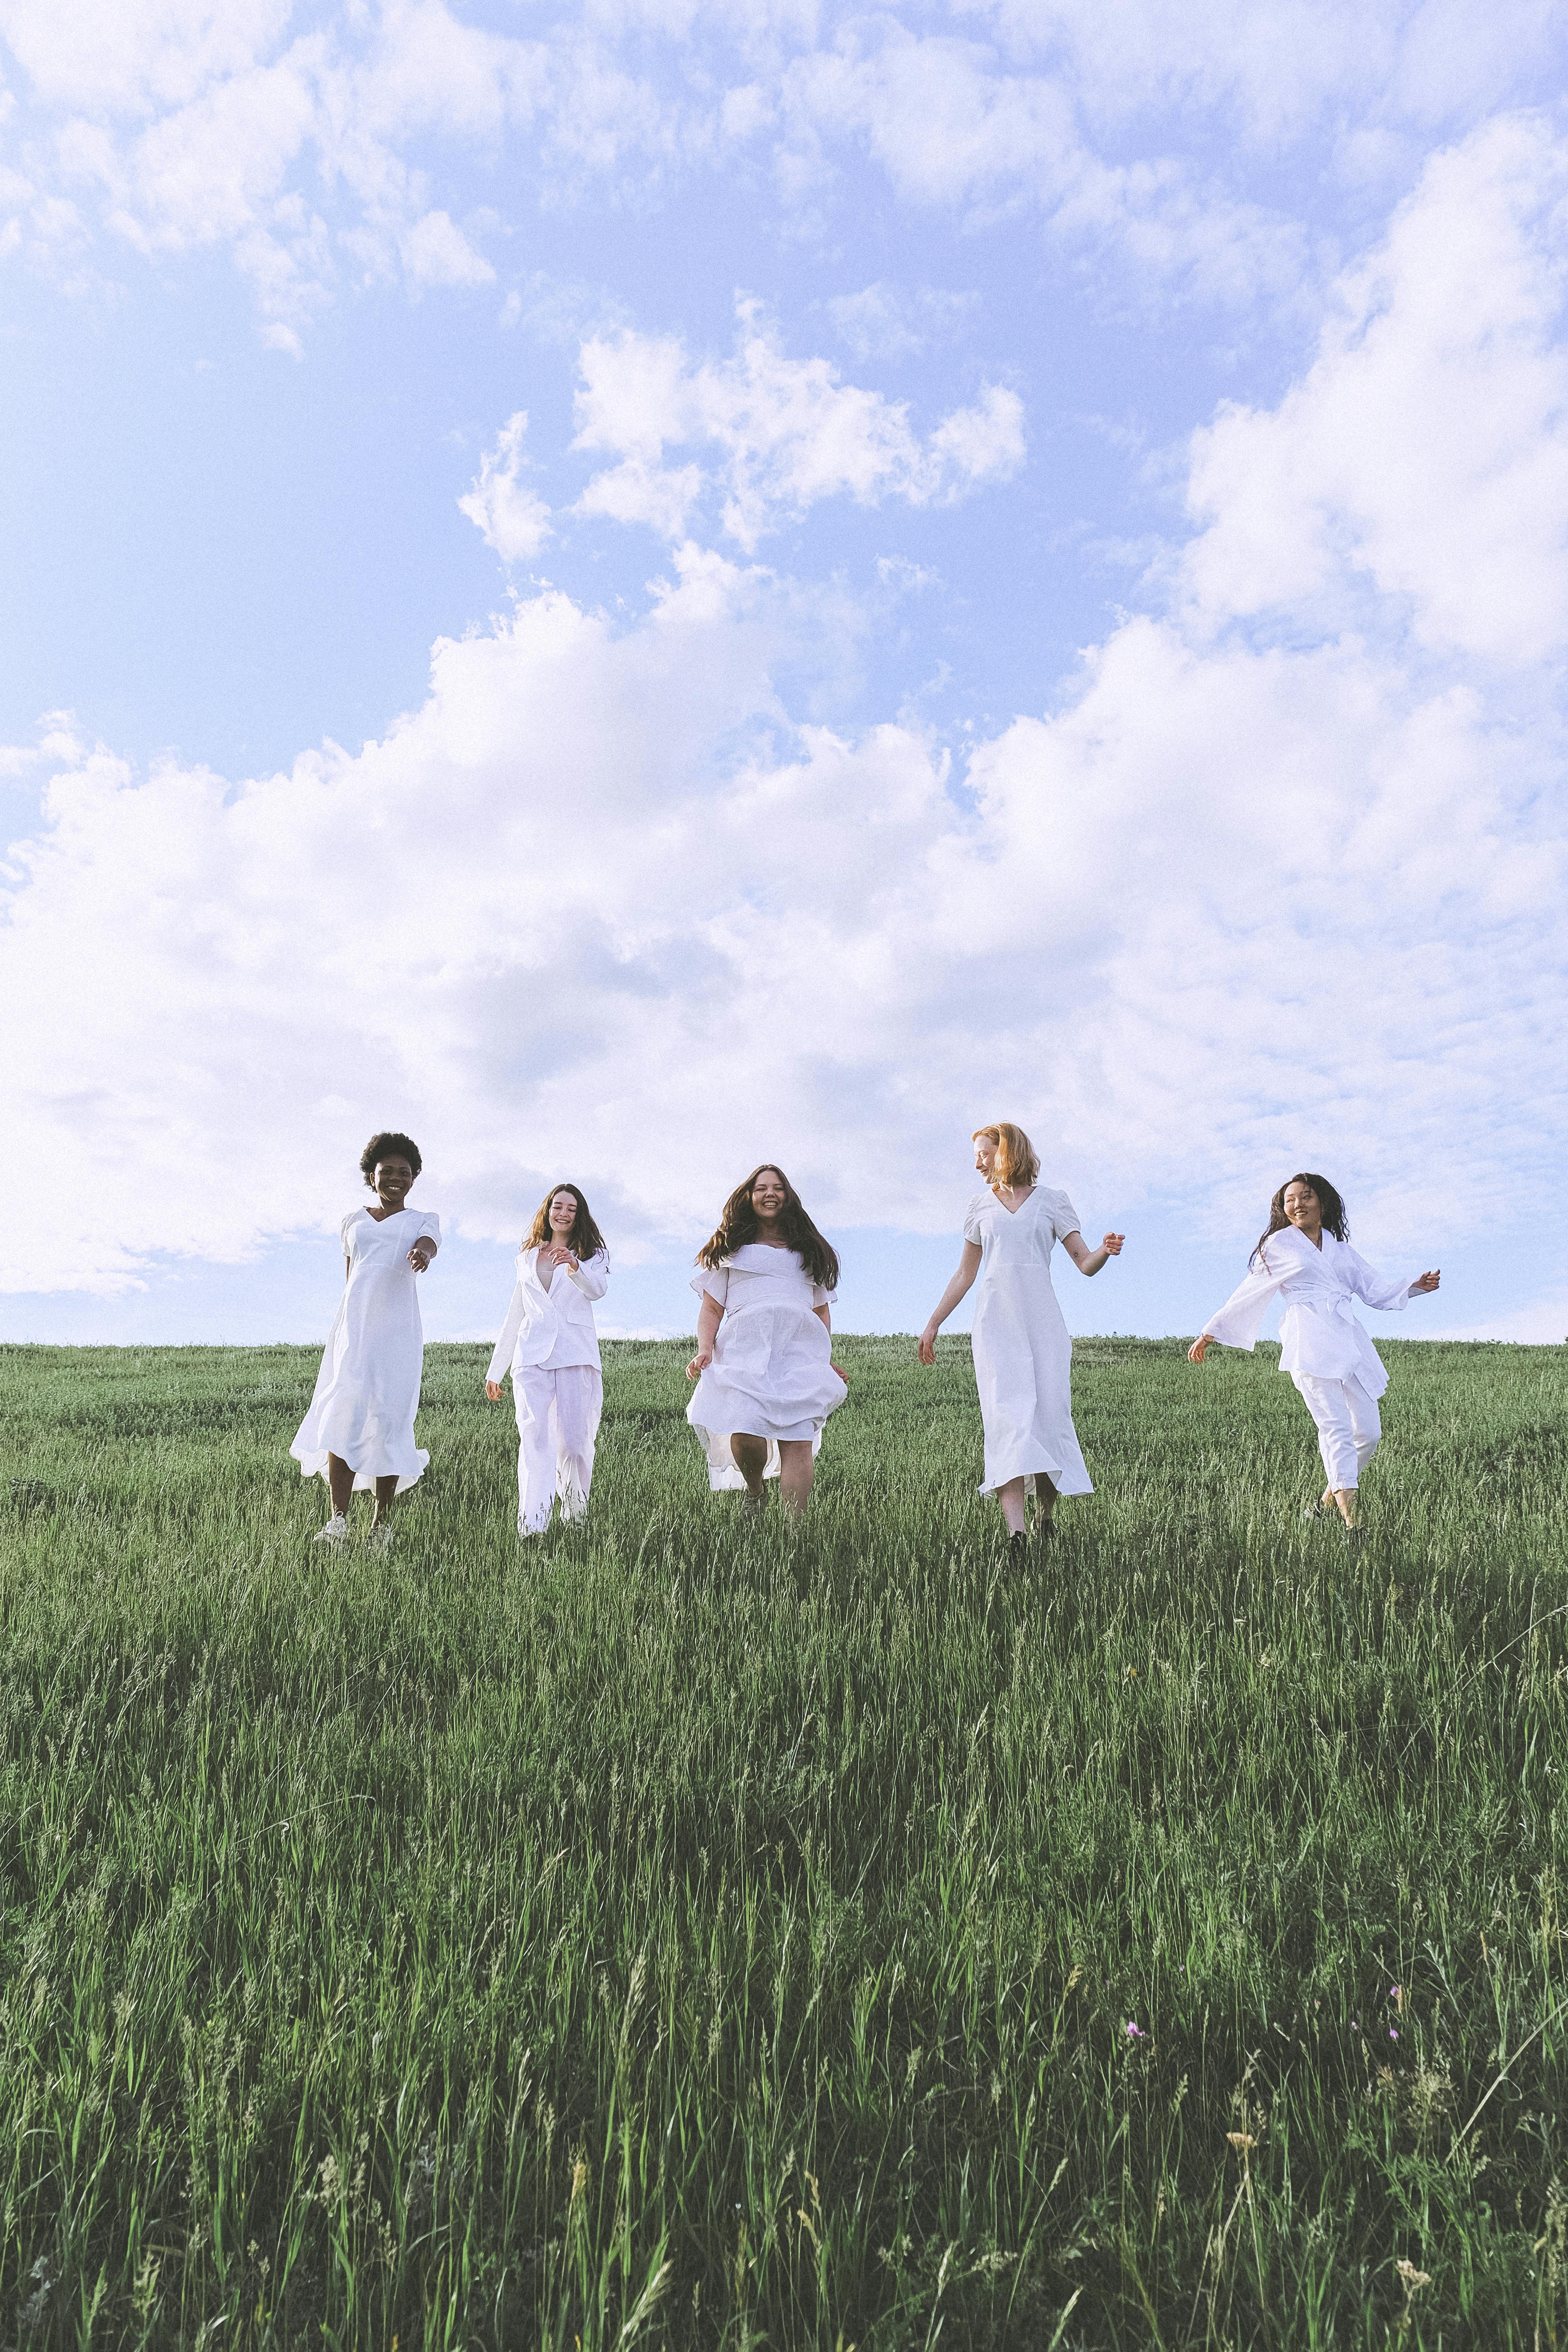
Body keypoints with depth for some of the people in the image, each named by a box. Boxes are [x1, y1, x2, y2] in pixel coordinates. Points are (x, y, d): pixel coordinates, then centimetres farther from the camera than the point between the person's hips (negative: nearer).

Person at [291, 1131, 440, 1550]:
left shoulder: (423, 1220, 11)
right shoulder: (354, 1220, 19)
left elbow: (428, 1243, -13)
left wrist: (422, 1253, -37)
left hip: (398, 1331, -1)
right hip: (354, 1327, 2)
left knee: (390, 1420, -2)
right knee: (343, 1412, -14)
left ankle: (381, 1522, 8)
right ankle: (339, 1519, -13)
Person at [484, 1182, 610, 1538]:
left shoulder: (591, 1254, 11)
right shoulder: (527, 1259, 22)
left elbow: (597, 1290, -11)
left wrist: (574, 1266, -33)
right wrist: (496, 1370, 23)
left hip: (576, 1355, -2)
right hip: (532, 1355, 2)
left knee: (575, 1441, -3)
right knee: (534, 1436, -14)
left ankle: (575, 1511, 19)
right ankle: (532, 1523, -22)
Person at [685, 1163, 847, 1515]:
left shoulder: (809, 1250, 27)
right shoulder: (730, 1250, 22)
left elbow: (822, 1308, 25)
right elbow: (711, 1309, 14)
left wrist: (826, 1359, 11)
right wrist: (704, 1350, -4)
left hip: (799, 1350, 1)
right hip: (745, 1350, -1)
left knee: (798, 1443, -17)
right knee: (744, 1438, -21)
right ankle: (754, 1493, 10)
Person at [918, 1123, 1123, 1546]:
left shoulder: (1052, 1202, 8)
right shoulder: (980, 1206, 15)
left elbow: (1086, 1264, 4)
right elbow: (965, 1275, 21)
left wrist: (1106, 1251, -19)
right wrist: (933, 1324, 19)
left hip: (1042, 1324, -1)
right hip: (995, 1324, 1)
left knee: (1049, 1414, -4)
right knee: (1007, 1418, -13)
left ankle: (1046, 1517, 17)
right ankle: (1016, 1531, -21)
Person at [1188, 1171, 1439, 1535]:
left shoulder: (1340, 1248, 22)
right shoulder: (1278, 1245, 10)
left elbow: (1374, 1288, 23)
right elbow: (1248, 1294, 14)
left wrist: (1416, 1286, 7)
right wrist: (1210, 1333, 15)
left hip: (1350, 1338, 6)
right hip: (1309, 1339, -6)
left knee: (1369, 1431, 1)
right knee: (1336, 1428, -17)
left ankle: (1327, 1501, 19)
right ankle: (1353, 1526, -20)